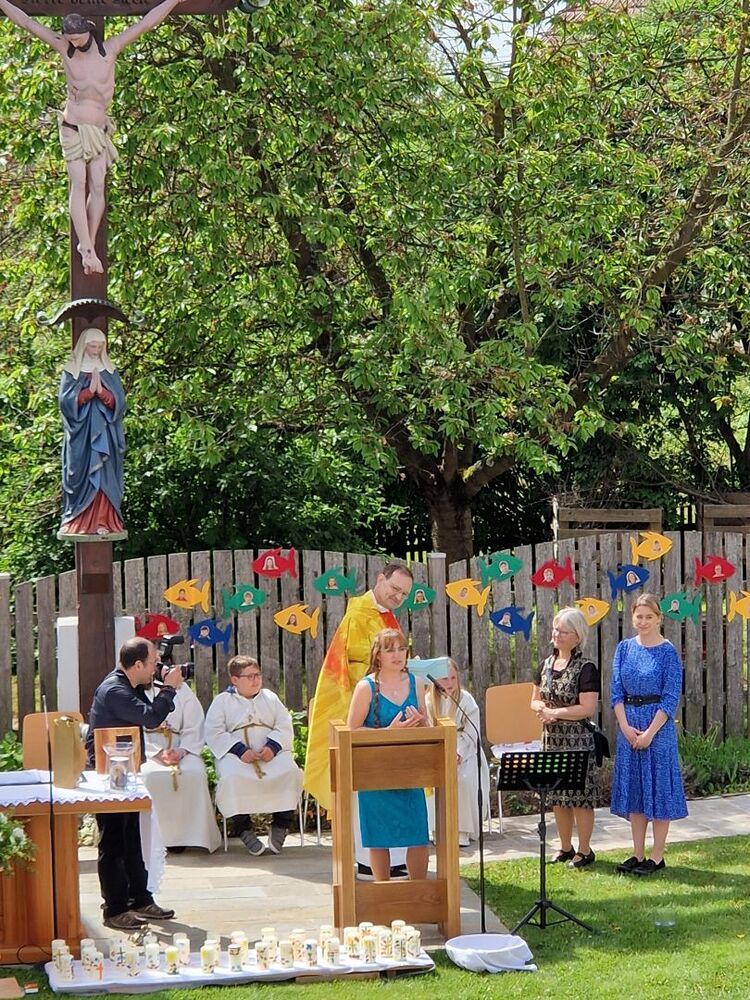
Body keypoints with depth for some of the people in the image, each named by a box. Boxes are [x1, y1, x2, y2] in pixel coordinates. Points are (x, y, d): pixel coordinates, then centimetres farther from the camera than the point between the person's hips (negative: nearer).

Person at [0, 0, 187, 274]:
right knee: (79, 185, -11)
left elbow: (147, 23, 0)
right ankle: (87, 250, -18)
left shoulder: (110, 49, -1)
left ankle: (89, 245, -7)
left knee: (98, 187, -10)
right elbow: (26, 22, 2)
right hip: (73, 128, -1)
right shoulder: (65, 48, -1)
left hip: (98, 131, 1)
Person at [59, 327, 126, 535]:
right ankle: (80, 523, -3)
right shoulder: (72, 371, 3)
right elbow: (67, 400, -6)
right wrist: (90, 390, -18)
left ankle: (102, 522, -4)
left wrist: (101, 391, -15)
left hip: (105, 433, 2)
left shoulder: (109, 371, 10)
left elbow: (118, 401, 3)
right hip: (81, 434, -2)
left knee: (104, 476, -3)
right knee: (82, 475, -4)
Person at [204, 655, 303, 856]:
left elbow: (285, 727, 12)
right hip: (236, 755, -2)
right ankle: (244, 829, -22)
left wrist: (273, 746, -10)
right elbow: (214, 733, 0)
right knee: (232, 778, -36)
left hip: (271, 753, 3)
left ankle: (280, 826, -15)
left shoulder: (270, 698, 21)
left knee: (290, 772, -27)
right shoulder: (222, 701, 12)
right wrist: (240, 750, -15)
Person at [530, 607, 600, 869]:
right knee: (557, 796, 12)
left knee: (580, 796, -2)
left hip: (577, 740, -7)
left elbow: (587, 708, -17)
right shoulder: (547, 665, 10)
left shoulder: (585, 668, -11)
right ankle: (565, 848, 24)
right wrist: (541, 707, -6)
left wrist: (554, 712, -15)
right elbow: (535, 700, 17)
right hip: (552, 739, 7)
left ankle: (584, 851, 8)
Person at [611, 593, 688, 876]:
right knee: (633, 789, 9)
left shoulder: (668, 653, -7)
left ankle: (657, 857, 7)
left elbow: (671, 698, -10)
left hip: (658, 726, -5)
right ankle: (638, 855, 17)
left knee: (658, 788, 0)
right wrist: (626, 727, -8)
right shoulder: (625, 648, 6)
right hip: (629, 727, 5)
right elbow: (617, 691, 4)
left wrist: (650, 732, -16)